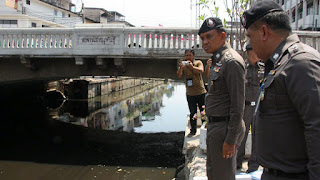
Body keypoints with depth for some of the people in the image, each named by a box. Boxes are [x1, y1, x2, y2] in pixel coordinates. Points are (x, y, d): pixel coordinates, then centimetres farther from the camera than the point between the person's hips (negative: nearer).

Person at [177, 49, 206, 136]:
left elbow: (201, 70, -20)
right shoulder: (183, 65, 3)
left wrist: (192, 67, -37)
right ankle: (193, 130, 18)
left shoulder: (198, 62, 0)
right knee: (192, 113, 9)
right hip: (190, 93, 1)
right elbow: (178, 76, -10)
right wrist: (180, 68, -30)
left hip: (201, 92, -1)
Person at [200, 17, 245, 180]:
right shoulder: (216, 60, 12)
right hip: (214, 125, 10)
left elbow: (238, 105, -22)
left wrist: (231, 140, -22)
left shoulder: (231, 61, -18)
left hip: (224, 128, -10)